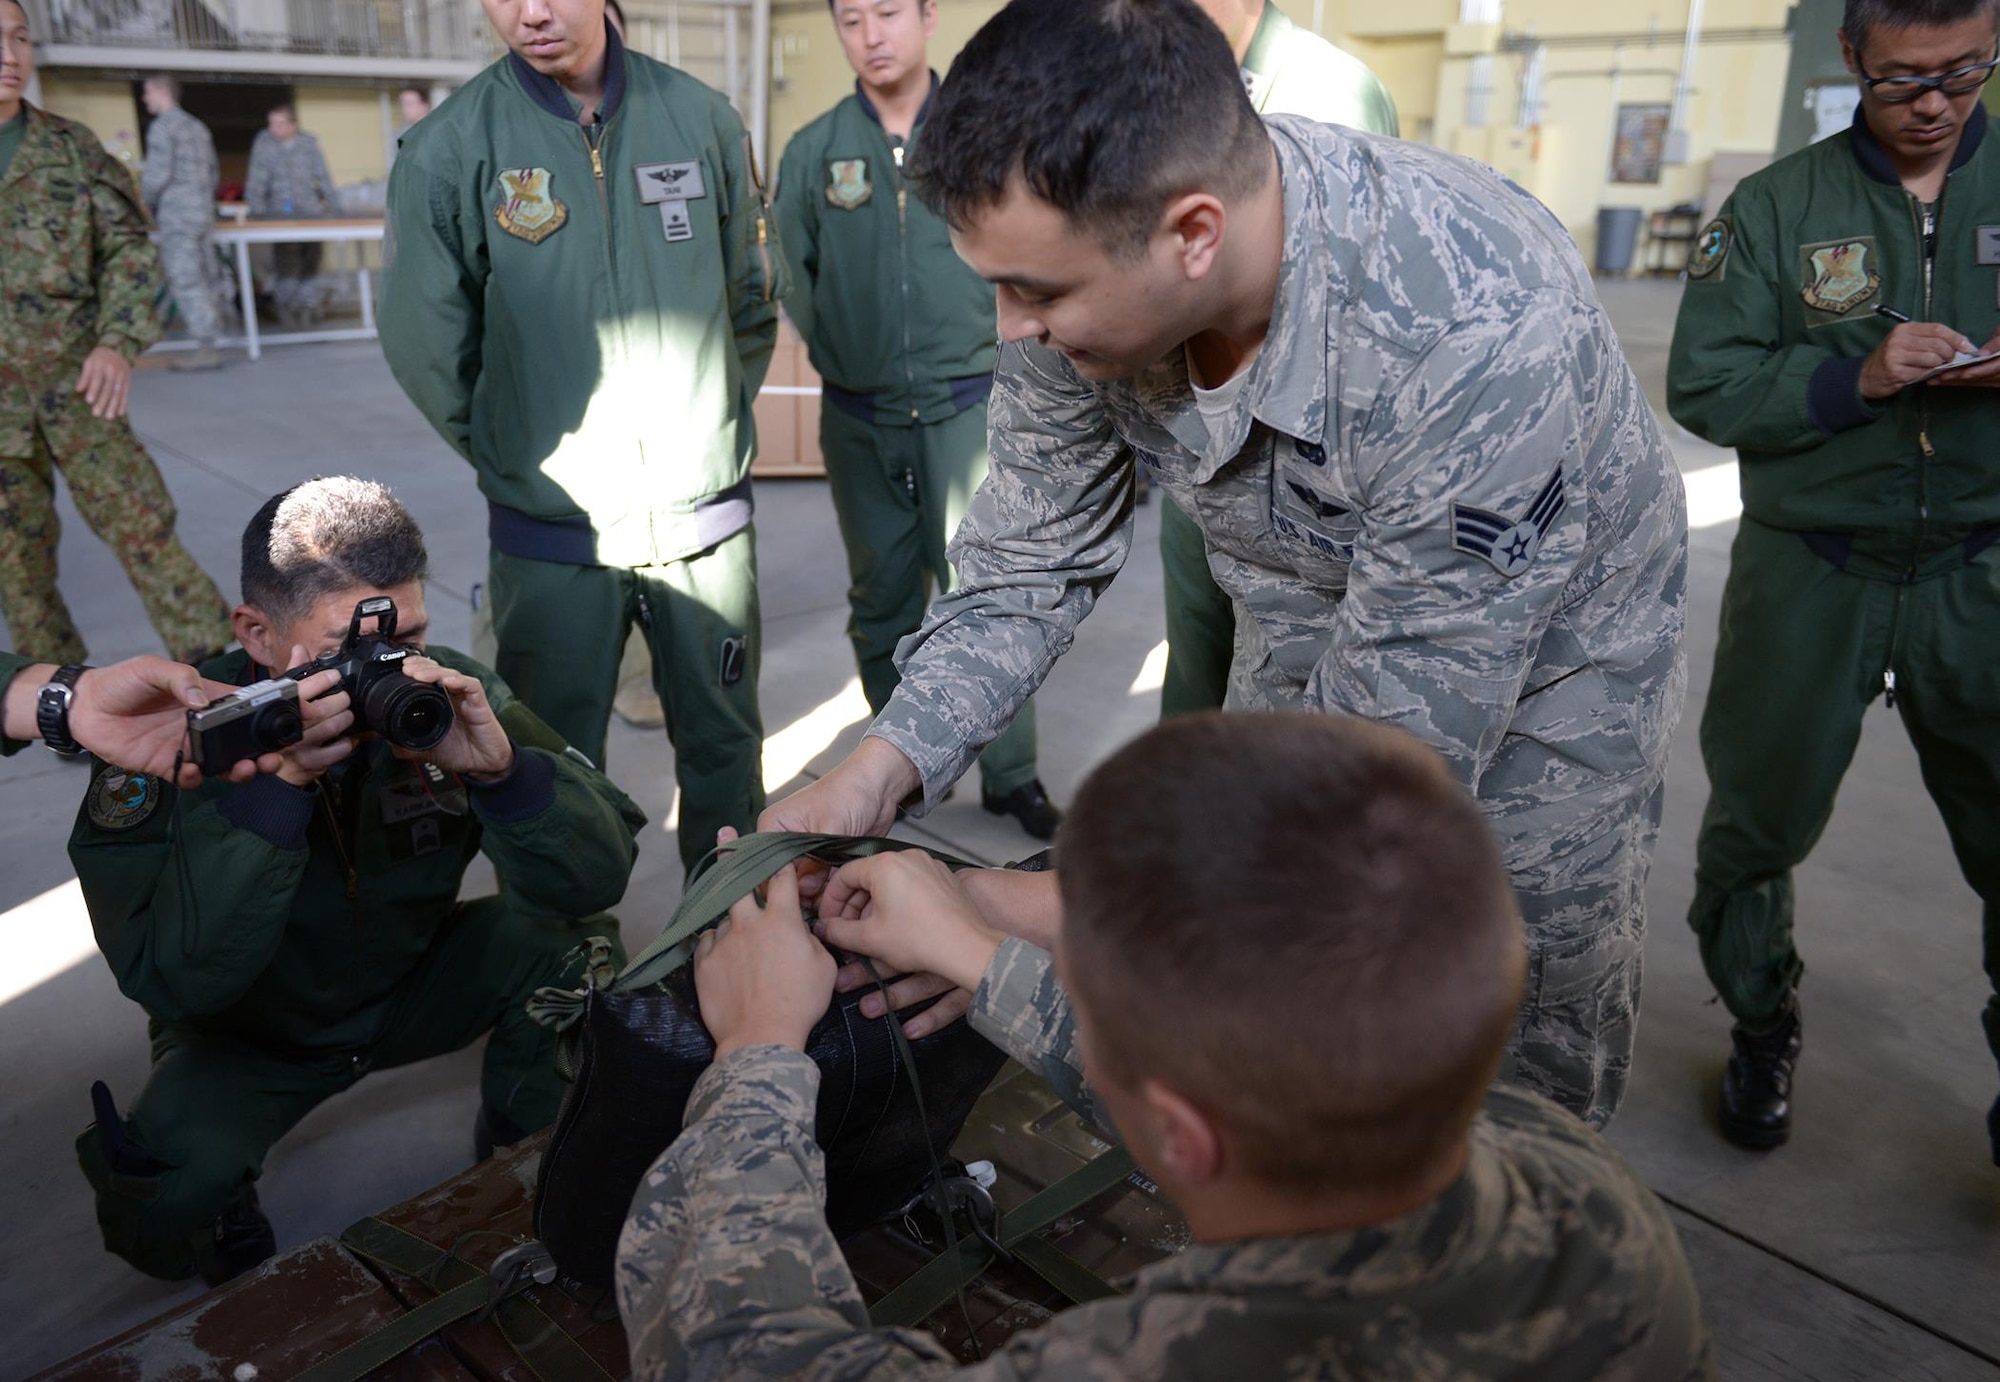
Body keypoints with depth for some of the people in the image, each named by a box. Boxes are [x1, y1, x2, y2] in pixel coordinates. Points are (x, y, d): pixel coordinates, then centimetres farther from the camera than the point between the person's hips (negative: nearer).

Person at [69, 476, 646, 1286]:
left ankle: (518, 1152, 7)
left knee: (573, 939, -21)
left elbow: (599, 876, -26)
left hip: (412, 988, 3)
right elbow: (176, 981, -35)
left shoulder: (450, 695, -21)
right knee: (166, 1181, -30)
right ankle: (232, 1254, 9)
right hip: (249, 1033, -2)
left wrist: (500, 766, -44)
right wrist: (278, 785, -45)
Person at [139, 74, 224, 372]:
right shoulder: (197, 127, 17)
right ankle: (206, 345, 6)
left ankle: (205, 347, -11)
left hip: (176, 216, -8)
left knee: (185, 282, -7)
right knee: (201, 282, 7)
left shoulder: (162, 127, -7)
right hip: (203, 214, 8)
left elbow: (158, 173, -13)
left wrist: (142, 204, 1)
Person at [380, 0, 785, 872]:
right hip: (552, 536, -2)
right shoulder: (448, 151, -8)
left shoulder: (702, 119, -1)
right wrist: (518, 460, 5)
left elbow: (755, 300, 10)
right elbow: (425, 349, 0)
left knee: (724, 741, 15)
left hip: (706, 518, 2)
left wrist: (710, 428, 10)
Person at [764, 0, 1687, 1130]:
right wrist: (878, 771, -22)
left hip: (1548, 653, -4)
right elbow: (1031, 556, -10)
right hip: (1315, 633, 5)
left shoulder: (1482, 337, -42)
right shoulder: (1087, 269, -24)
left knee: (1536, 1054, 8)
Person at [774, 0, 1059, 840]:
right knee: (881, 597, 12)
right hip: (859, 417, 2)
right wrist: (844, 356, 4)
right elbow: (792, 276, 9)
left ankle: (1011, 774, 7)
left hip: (968, 405, -2)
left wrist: (1007, 356, -4)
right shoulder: (813, 152, 4)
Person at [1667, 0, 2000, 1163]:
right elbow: (1703, 386, -7)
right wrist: (1859, 377, -20)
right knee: (1758, 824, 11)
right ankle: (1763, 1036, 35)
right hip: (1812, 573, -1)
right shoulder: (1778, 207, 1)